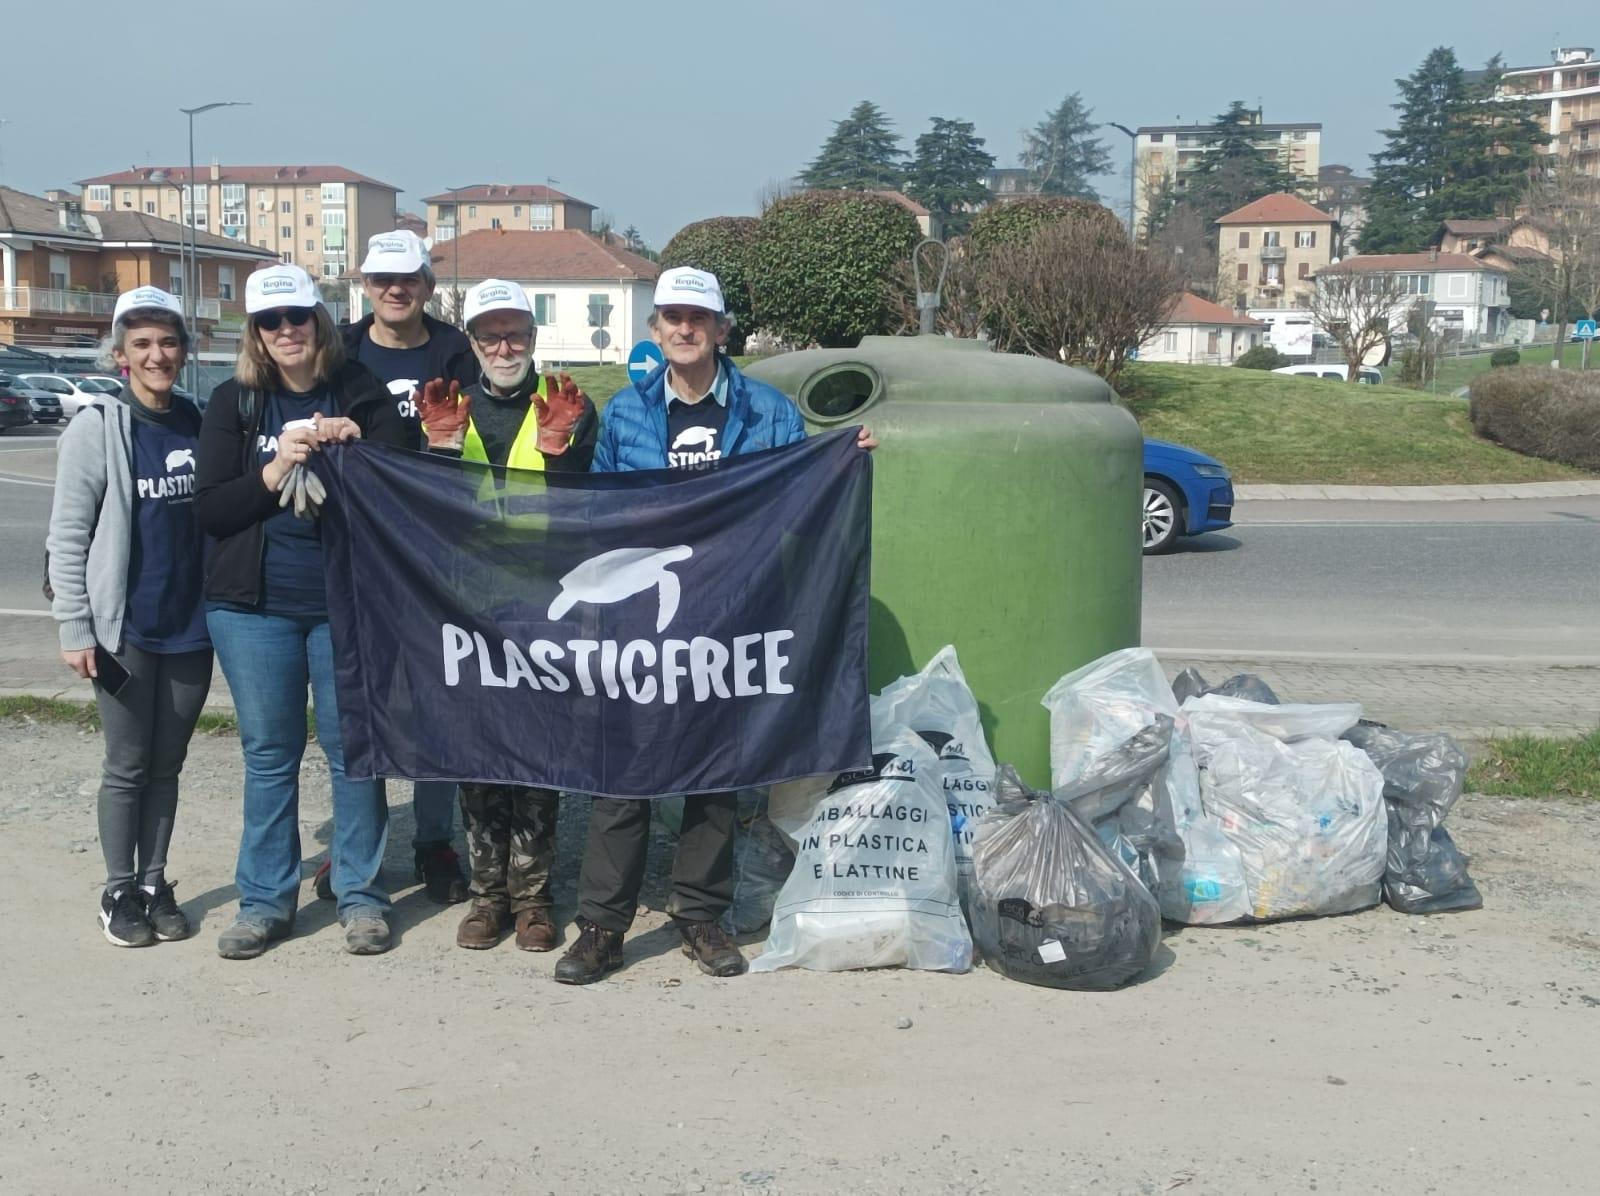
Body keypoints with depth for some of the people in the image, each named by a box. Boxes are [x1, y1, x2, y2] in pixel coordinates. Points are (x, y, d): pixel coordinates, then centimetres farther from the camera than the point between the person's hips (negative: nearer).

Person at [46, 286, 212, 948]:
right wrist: (74, 627, -13)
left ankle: (155, 884, 22)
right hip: (124, 629, -4)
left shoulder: (198, 424, 7)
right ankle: (120, 892, 16)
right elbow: (68, 535, -8)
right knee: (128, 764, 4)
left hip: (190, 626, 4)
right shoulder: (97, 428, -7)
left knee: (167, 763, 11)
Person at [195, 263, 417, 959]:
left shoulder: (358, 393, 2)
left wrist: (356, 443, -18)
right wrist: (273, 473, -16)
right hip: (255, 607, 1)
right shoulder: (234, 402, 4)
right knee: (269, 754, 8)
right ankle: (265, 901, 18)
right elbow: (208, 509, -2)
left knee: (353, 748, 5)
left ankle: (360, 895, 17)